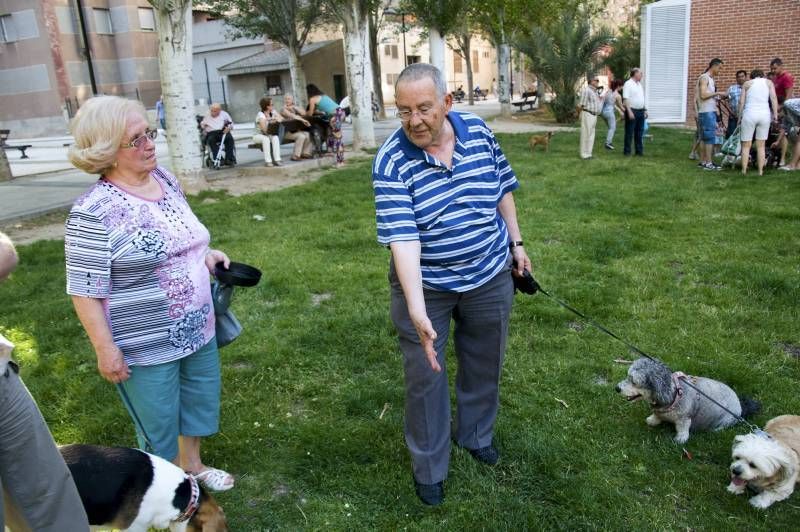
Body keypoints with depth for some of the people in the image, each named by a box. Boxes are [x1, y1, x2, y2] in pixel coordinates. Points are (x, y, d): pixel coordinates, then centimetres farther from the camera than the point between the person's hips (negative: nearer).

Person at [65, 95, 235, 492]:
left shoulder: (165, 179, 0)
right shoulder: (94, 211, -23)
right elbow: (84, 290, -19)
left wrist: (205, 254, 2)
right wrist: (105, 348, -18)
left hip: (197, 329, 7)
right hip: (146, 346, -7)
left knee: (200, 400, 24)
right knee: (159, 425, 13)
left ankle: (192, 465, 50)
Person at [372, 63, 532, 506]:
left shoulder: (479, 131, -8)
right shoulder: (391, 162, -21)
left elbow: (503, 190, 8)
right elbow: (402, 236, -29)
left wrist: (516, 243, 10)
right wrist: (416, 308, -38)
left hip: (489, 276, 4)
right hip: (426, 285, -3)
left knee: (484, 364, 20)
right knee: (425, 376, 7)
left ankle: (476, 435, 46)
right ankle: (428, 468, 28)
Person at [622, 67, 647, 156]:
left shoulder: (639, 84, 16)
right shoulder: (628, 84, -9)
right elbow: (625, 99, -16)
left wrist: (644, 110, 17)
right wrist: (629, 111, -23)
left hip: (640, 111, 8)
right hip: (632, 111, -8)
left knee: (640, 132, 10)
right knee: (629, 132, -3)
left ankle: (639, 150, 16)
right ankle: (627, 151, 3)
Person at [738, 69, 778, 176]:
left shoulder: (747, 84, 11)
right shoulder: (768, 82, 12)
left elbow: (741, 101, 4)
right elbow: (774, 98, 1)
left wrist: (739, 115, 12)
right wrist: (775, 114, 0)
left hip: (750, 114, -1)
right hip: (765, 115, 1)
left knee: (746, 145, 6)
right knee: (761, 145, 9)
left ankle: (744, 171, 4)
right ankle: (760, 171, 9)